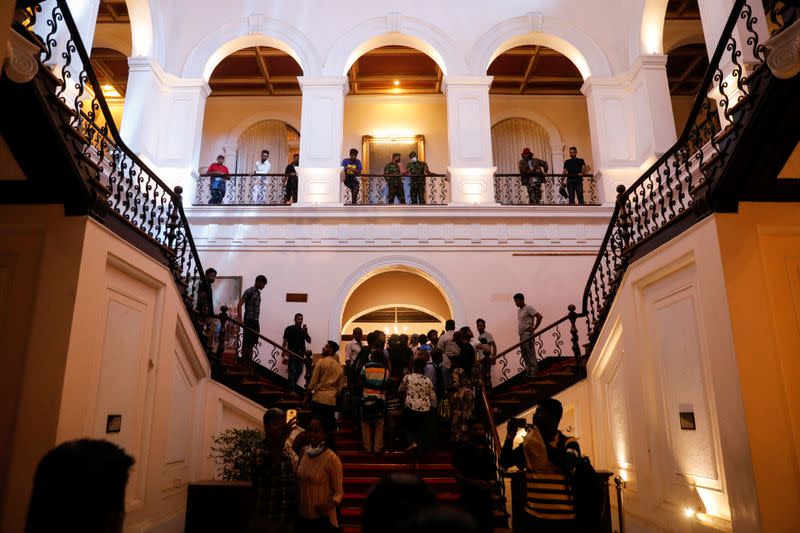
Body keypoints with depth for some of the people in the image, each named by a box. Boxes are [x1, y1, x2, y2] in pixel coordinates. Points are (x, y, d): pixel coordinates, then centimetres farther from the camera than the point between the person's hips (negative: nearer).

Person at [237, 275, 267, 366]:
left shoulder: (258, 293, 14)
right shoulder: (248, 292, -10)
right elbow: (239, 305, -13)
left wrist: (257, 319, 15)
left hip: (255, 321, 8)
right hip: (249, 320, -8)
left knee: (252, 342, 11)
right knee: (246, 342, -4)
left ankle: (249, 361, 17)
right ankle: (244, 362, 1)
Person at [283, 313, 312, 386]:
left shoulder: (303, 330, 14)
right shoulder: (289, 329, 1)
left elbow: (309, 341, 7)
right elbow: (285, 341, -3)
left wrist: (306, 332, -9)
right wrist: (284, 353, -11)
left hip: (301, 354, 5)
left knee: (299, 371, 7)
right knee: (292, 371, -6)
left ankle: (293, 385, 22)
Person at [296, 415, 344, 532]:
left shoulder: (332, 459, -18)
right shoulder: (304, 451, -2)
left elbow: (339, 492, -13)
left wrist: (329, 505, -30)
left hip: (322, 519, -5)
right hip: (301, 517, 5)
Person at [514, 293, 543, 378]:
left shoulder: (528, 308, -8)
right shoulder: (519, 310, 17)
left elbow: (539, 316, -16)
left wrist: (534, 329, -15)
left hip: (527, 335, -9)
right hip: (522, 336, 9)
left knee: (530, 356, -9)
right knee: (525, 356, 11)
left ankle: (533, 375, -8)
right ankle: (528, 374, 17)